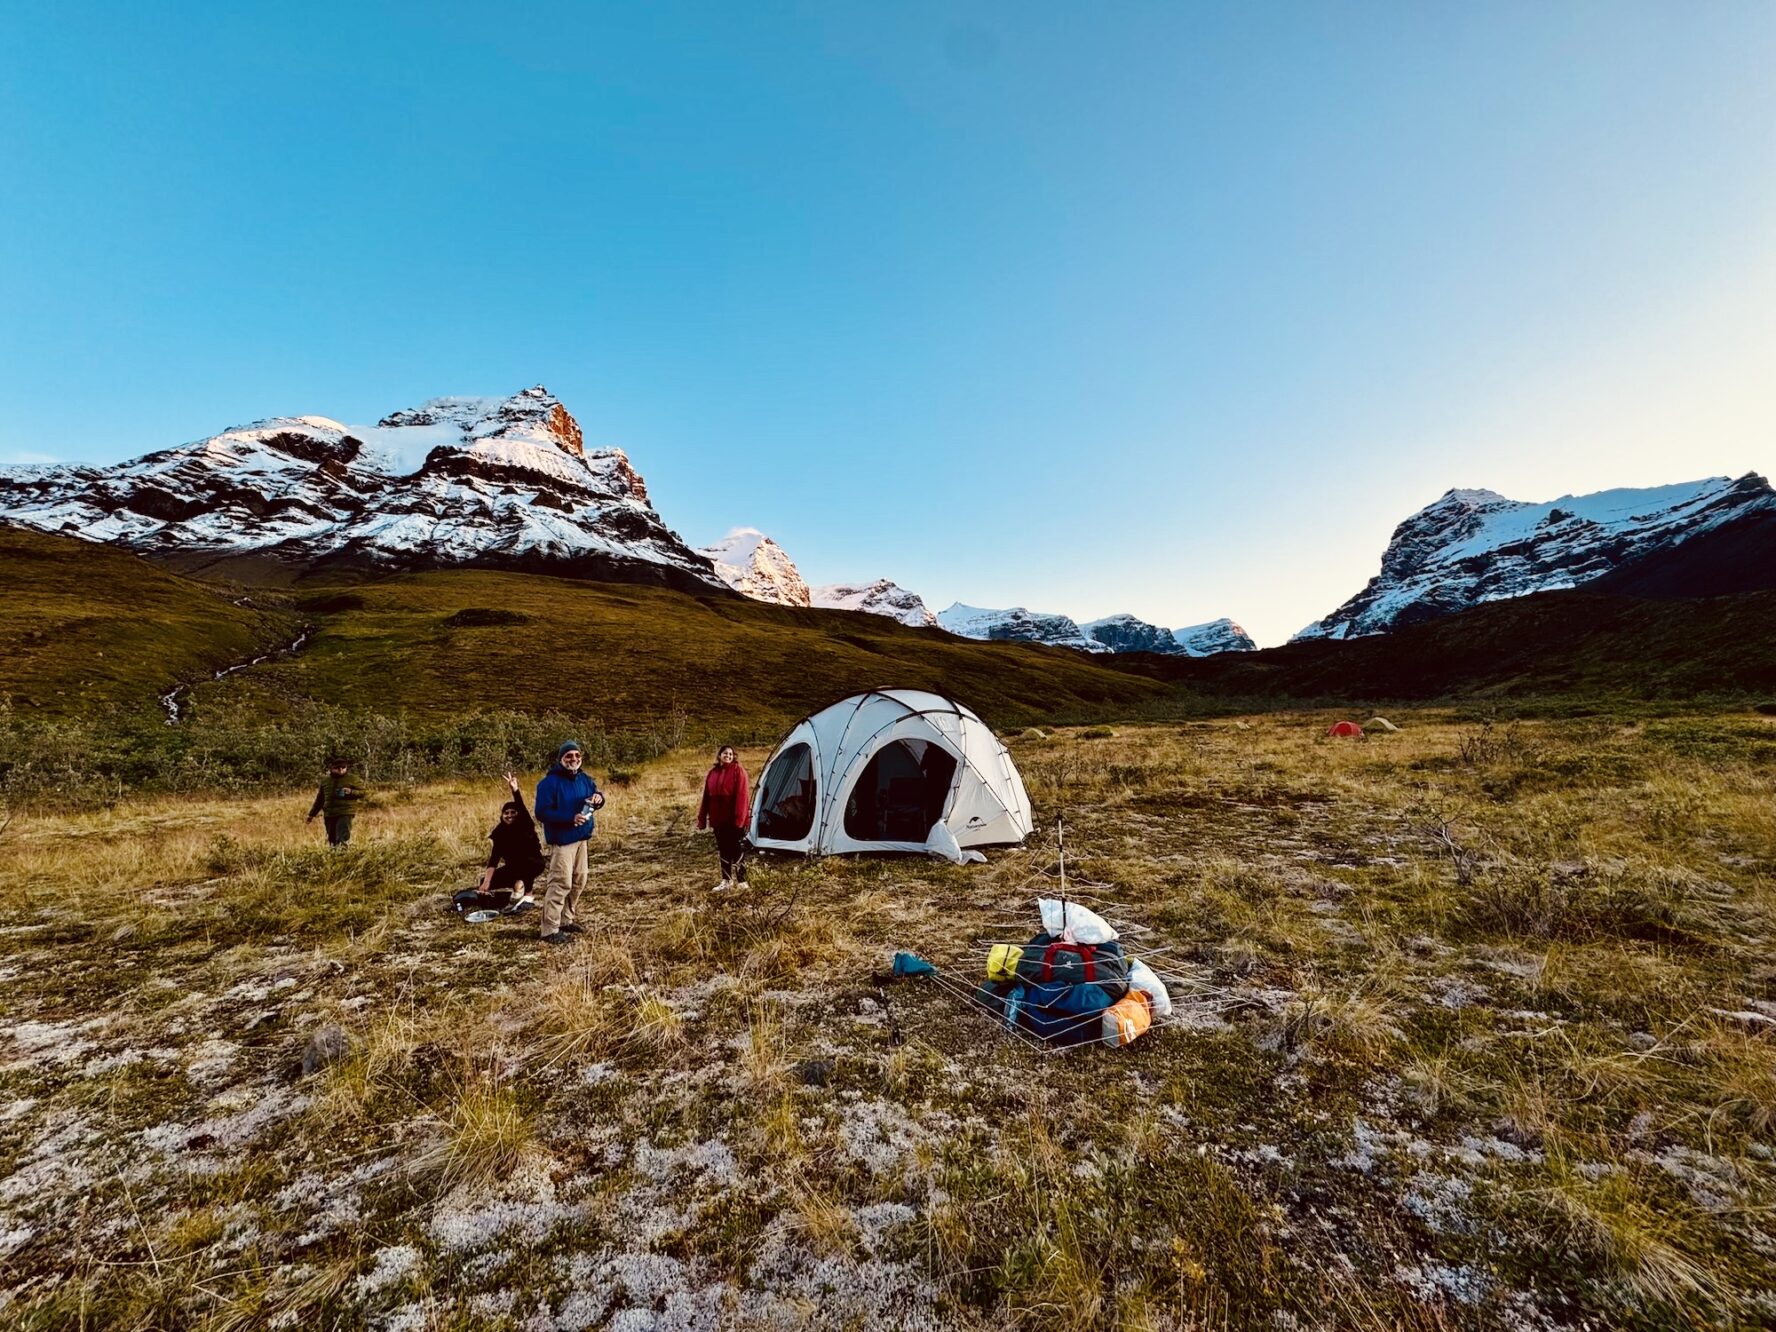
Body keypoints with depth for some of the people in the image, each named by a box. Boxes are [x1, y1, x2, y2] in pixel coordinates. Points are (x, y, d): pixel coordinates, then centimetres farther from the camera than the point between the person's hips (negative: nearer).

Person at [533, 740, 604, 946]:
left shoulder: (584, 779, 8)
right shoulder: (550, 782, -15)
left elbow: (596, 796, 18)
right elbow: (542, 813, -19)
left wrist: (599, 798, -8)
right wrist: (571, 818, -27)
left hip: (581, 838, 8)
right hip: (561, 840, -8)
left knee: (578, 881, 15)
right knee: (560, 883, -10)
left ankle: (566, 920, 29)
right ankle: (550, 929, -3)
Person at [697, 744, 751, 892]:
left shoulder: (738, 771, -8)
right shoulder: (712, 773, 8)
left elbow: (741, 795, -14)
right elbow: (706, 797, 10)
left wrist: (739, 816, -20)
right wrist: (702, 818, 8)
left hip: (734, 818, -5)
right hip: (718, 818, 5)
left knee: (737, 848, 2)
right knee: (723, 849, 13)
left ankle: (740, 880, 13)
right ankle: (726, 880, 23)